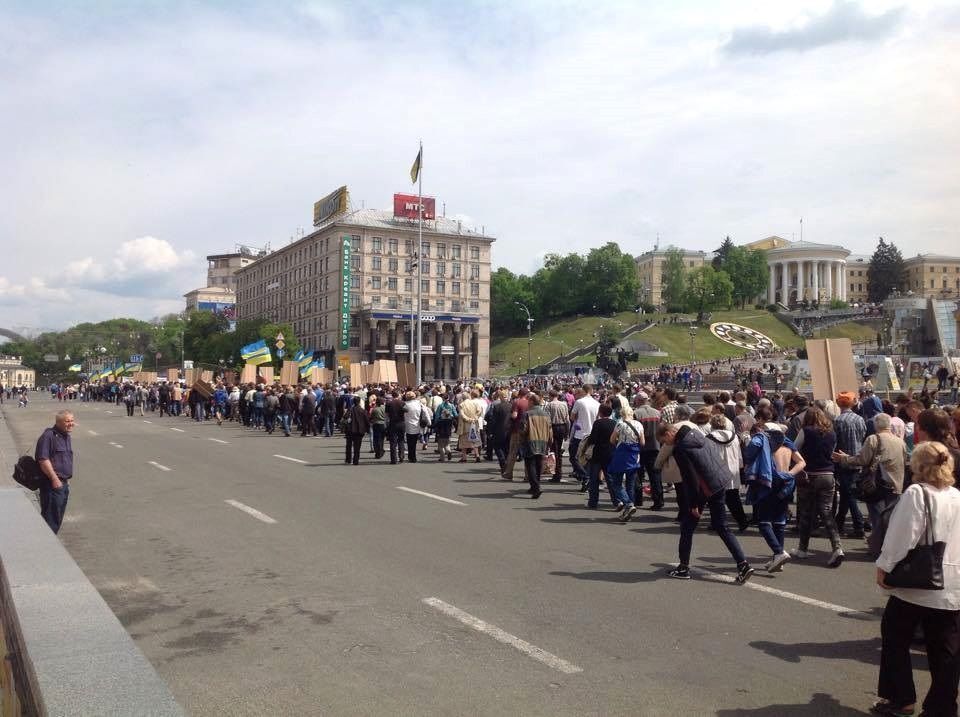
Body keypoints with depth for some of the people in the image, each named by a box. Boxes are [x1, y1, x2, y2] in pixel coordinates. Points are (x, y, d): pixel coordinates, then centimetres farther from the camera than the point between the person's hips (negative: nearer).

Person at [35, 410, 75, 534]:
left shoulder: (66, 436, 14)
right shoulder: (48, 436, -14)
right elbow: (43, 459, -21)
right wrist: (54, 479, -22)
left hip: (64, 483, 9)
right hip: (52, 483, -9)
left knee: (58, 519, 15)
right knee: (51, 518, -7)